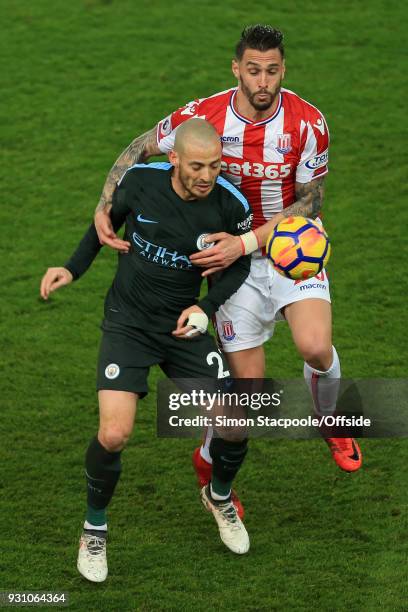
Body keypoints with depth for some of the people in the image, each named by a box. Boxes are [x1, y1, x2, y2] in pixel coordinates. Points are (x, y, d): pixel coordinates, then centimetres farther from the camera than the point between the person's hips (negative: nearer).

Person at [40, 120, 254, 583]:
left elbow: (238, 266, 3)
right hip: (127, 323, -1)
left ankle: (219, 496, 28)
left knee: (234, 426, -8)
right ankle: (94, 529, 10)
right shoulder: (140, 181, -15)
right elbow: (108, 220, 7)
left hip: (184, 324, 2)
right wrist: (73, 269, -2)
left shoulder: (231, 205, -15)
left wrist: (206, 308, -12)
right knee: (113, 435, -18)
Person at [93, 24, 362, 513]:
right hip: (235, 258, 0)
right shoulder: (204, 116, -16)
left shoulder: (308, 123, -18)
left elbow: (309, 203, -14)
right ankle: (208, 463, 29)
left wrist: (246, 243, -25)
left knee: (315, 346, -24)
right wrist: (104, 207, -15)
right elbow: (139, 150, -1)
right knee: (248, 385, -3)